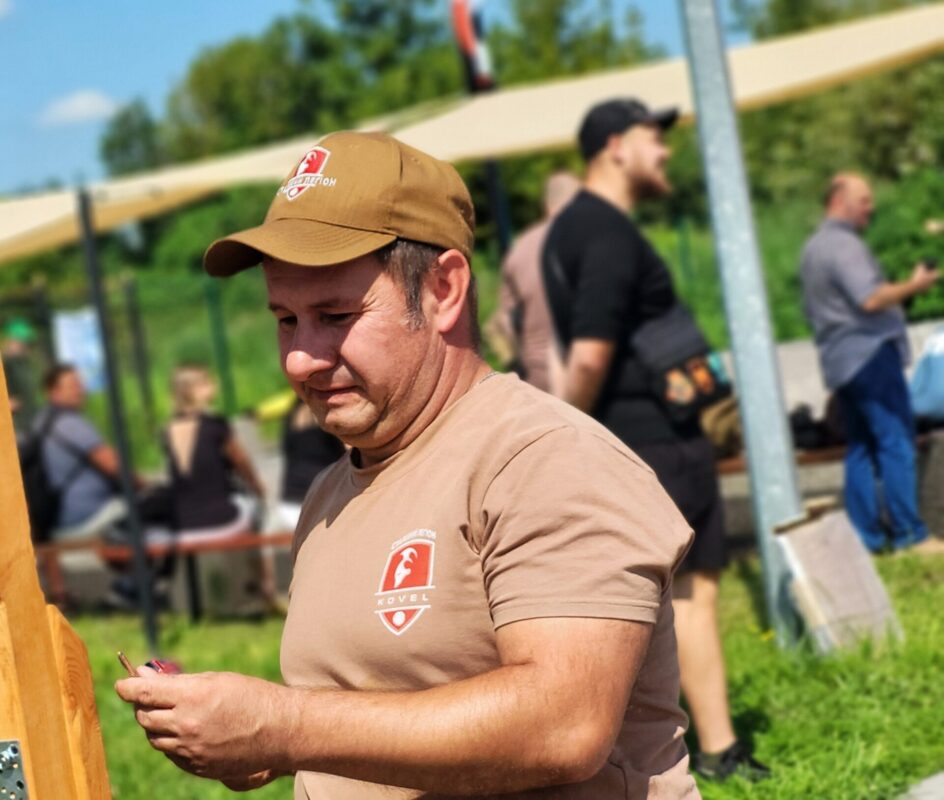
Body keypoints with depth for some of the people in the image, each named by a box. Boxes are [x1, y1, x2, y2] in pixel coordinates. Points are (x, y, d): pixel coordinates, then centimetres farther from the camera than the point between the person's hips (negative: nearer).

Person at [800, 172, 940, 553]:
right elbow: (871, 299, -24)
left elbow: (812, 311, 27)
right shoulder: (844, 244, -14)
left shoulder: (812, 248, 19)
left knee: (860, 447, 10)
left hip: (839, 361, 10)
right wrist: (913, 285, -12)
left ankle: (866, 535, 8)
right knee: (896, 443, -6)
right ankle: (908, 533, -7)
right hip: (869, 353, -10)